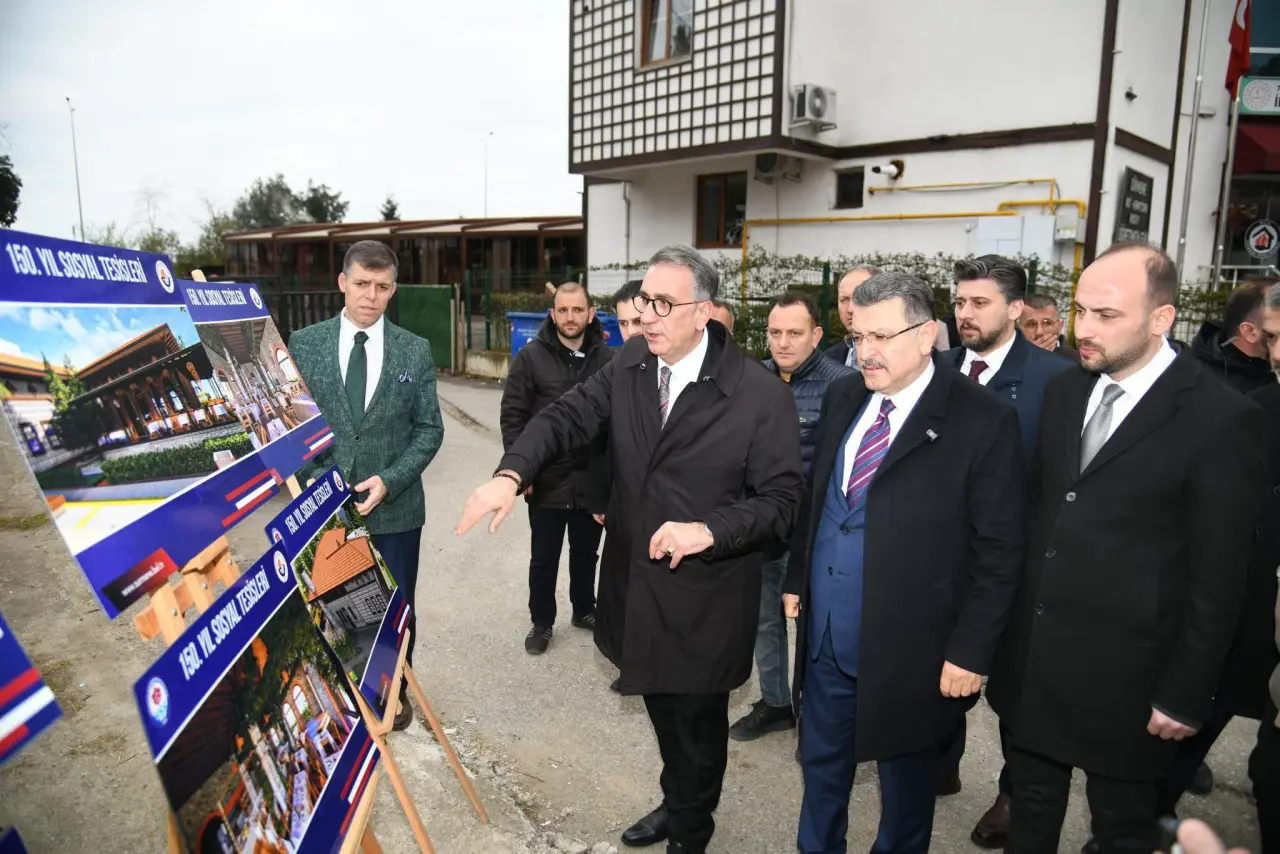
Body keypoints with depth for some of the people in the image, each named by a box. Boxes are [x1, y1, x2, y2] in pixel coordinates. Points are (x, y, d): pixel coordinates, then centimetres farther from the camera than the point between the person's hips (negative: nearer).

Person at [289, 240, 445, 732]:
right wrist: (318, 483, -10)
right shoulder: (302, 344, -1)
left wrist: (389, 480, -14)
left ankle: (395, 691, 37)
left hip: (395, 507, 0)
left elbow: (429, 429, -2)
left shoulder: (415, 351, -2)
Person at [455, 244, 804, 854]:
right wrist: (512, 474, -23)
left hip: (705, 596, -5)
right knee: (662, 707, 26)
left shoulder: (762, 394, -18)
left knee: (697, 723, 16)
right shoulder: (629, 364, -2)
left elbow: (782, 498, -15)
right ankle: (676, 803, 54)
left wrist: (709, 530, -29)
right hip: (638, 580, 5)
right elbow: (568, 417, -5)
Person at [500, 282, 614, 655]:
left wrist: (614, 470, -1)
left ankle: (584, 610, 39)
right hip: (547, 480, -1)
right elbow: (512, 416, -5)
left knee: (586, 554, 19)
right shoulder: (531, 356, -5)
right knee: (544, 558, 12)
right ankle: (541, 622, 29)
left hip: (592, 480, 1)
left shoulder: (607, 358, -2)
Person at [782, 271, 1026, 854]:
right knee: (821, 762, 22)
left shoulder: (983, 421, -15)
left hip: (907, 649, -5)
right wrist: (798, 579, 12)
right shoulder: (842, 397, 2)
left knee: (905, 776, 18)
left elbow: (999, 552, -13)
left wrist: (970, 650, -13)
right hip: (825, 635, 5)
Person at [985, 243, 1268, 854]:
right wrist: (1008, 618, 9)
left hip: (1123, 675, -5)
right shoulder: (1063, 390, 2)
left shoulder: (1221, 420, -15)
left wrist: (1186, 695, -9)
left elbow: (1218, 578, -12)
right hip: (1032, 659, 5)